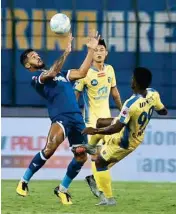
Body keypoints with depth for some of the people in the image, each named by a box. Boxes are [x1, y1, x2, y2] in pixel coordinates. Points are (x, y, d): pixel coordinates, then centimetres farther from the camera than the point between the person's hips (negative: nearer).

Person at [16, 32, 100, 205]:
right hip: (60, 117, -7)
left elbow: (81, 72, 18)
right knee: (50, 148, -29)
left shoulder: (61, 74, 25)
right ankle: (24, 181, -12)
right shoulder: (36, 79, 3)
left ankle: (62, 189, 22)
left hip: (76, 117, 7)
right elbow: (51, 73, -17)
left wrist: (91, 50, 13)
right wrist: (66, 52, -22)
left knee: (81, 156, 2)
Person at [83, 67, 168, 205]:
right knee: (100, 122, 25)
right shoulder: (153, 94, -19)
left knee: (100, 163, 11)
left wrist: (95, 131, -23)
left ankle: (109, 198, 14)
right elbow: (163, 111, 1)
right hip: (138, 136, 8)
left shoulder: (131, 104, -40)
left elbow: (116, 128, -35)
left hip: (124, 142, -8)